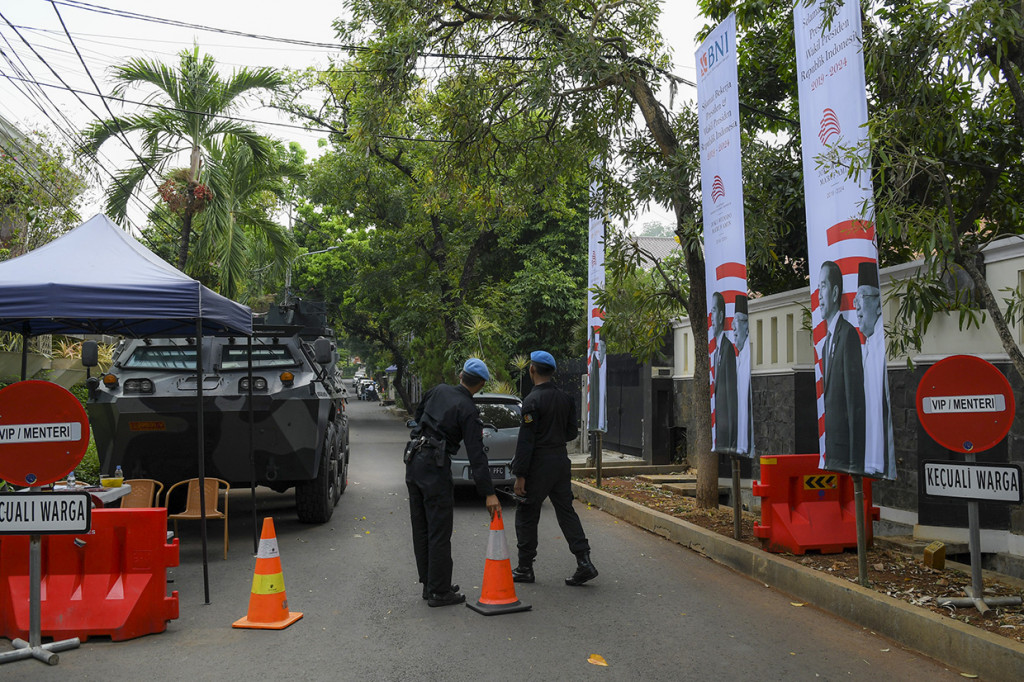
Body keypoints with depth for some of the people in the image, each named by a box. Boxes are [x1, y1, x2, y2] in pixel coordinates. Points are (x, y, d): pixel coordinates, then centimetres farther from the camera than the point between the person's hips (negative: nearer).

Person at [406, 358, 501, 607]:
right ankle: (439, 592, 6)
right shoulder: (469, 410, -10)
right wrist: (489, 494, -14)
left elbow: (417, 416, 24)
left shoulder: (438, 390, 7)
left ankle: (429, 585, 25)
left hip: (413, 462, 7)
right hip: (435, 467, -7)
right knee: (439, 531, 1)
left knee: (421, 528, 14)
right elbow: (476, 455, -15)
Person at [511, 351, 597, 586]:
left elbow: (526, 441, -18)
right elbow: (572, 432, 13)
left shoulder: (533, 400, -16)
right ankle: (584, 563, 5)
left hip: (539, 463, -7)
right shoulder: (565, 398, 7)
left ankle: (525, 568, 14)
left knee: (526, 515, 6)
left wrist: (520, 475, -16)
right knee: (566, 511, 11)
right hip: (561, 460, 7)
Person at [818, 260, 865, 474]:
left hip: (843, 455, -8)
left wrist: (856, 463, -19)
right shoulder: (826, 340, 15)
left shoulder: (849, 334, -12)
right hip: (828, 454, 8)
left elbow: (856, 403, -17)